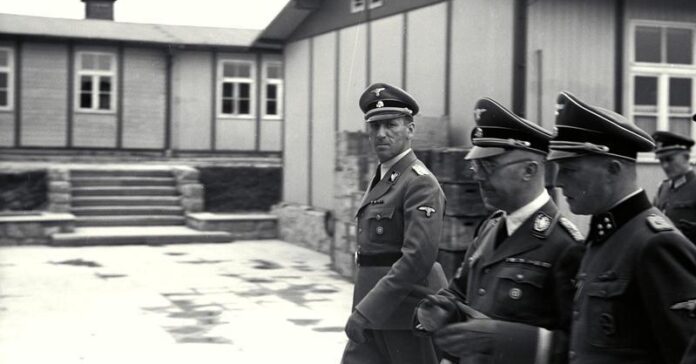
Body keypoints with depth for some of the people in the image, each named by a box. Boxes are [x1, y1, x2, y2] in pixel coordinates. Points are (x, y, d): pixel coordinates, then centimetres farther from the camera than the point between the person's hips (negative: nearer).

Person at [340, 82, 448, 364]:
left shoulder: (421, 183, -15)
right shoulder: (382, 179, 15)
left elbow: (418, 257, -25)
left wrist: (366, 310, -26)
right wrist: (364, 309, 19)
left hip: (406, 311, -8)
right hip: (374, 318, 8)